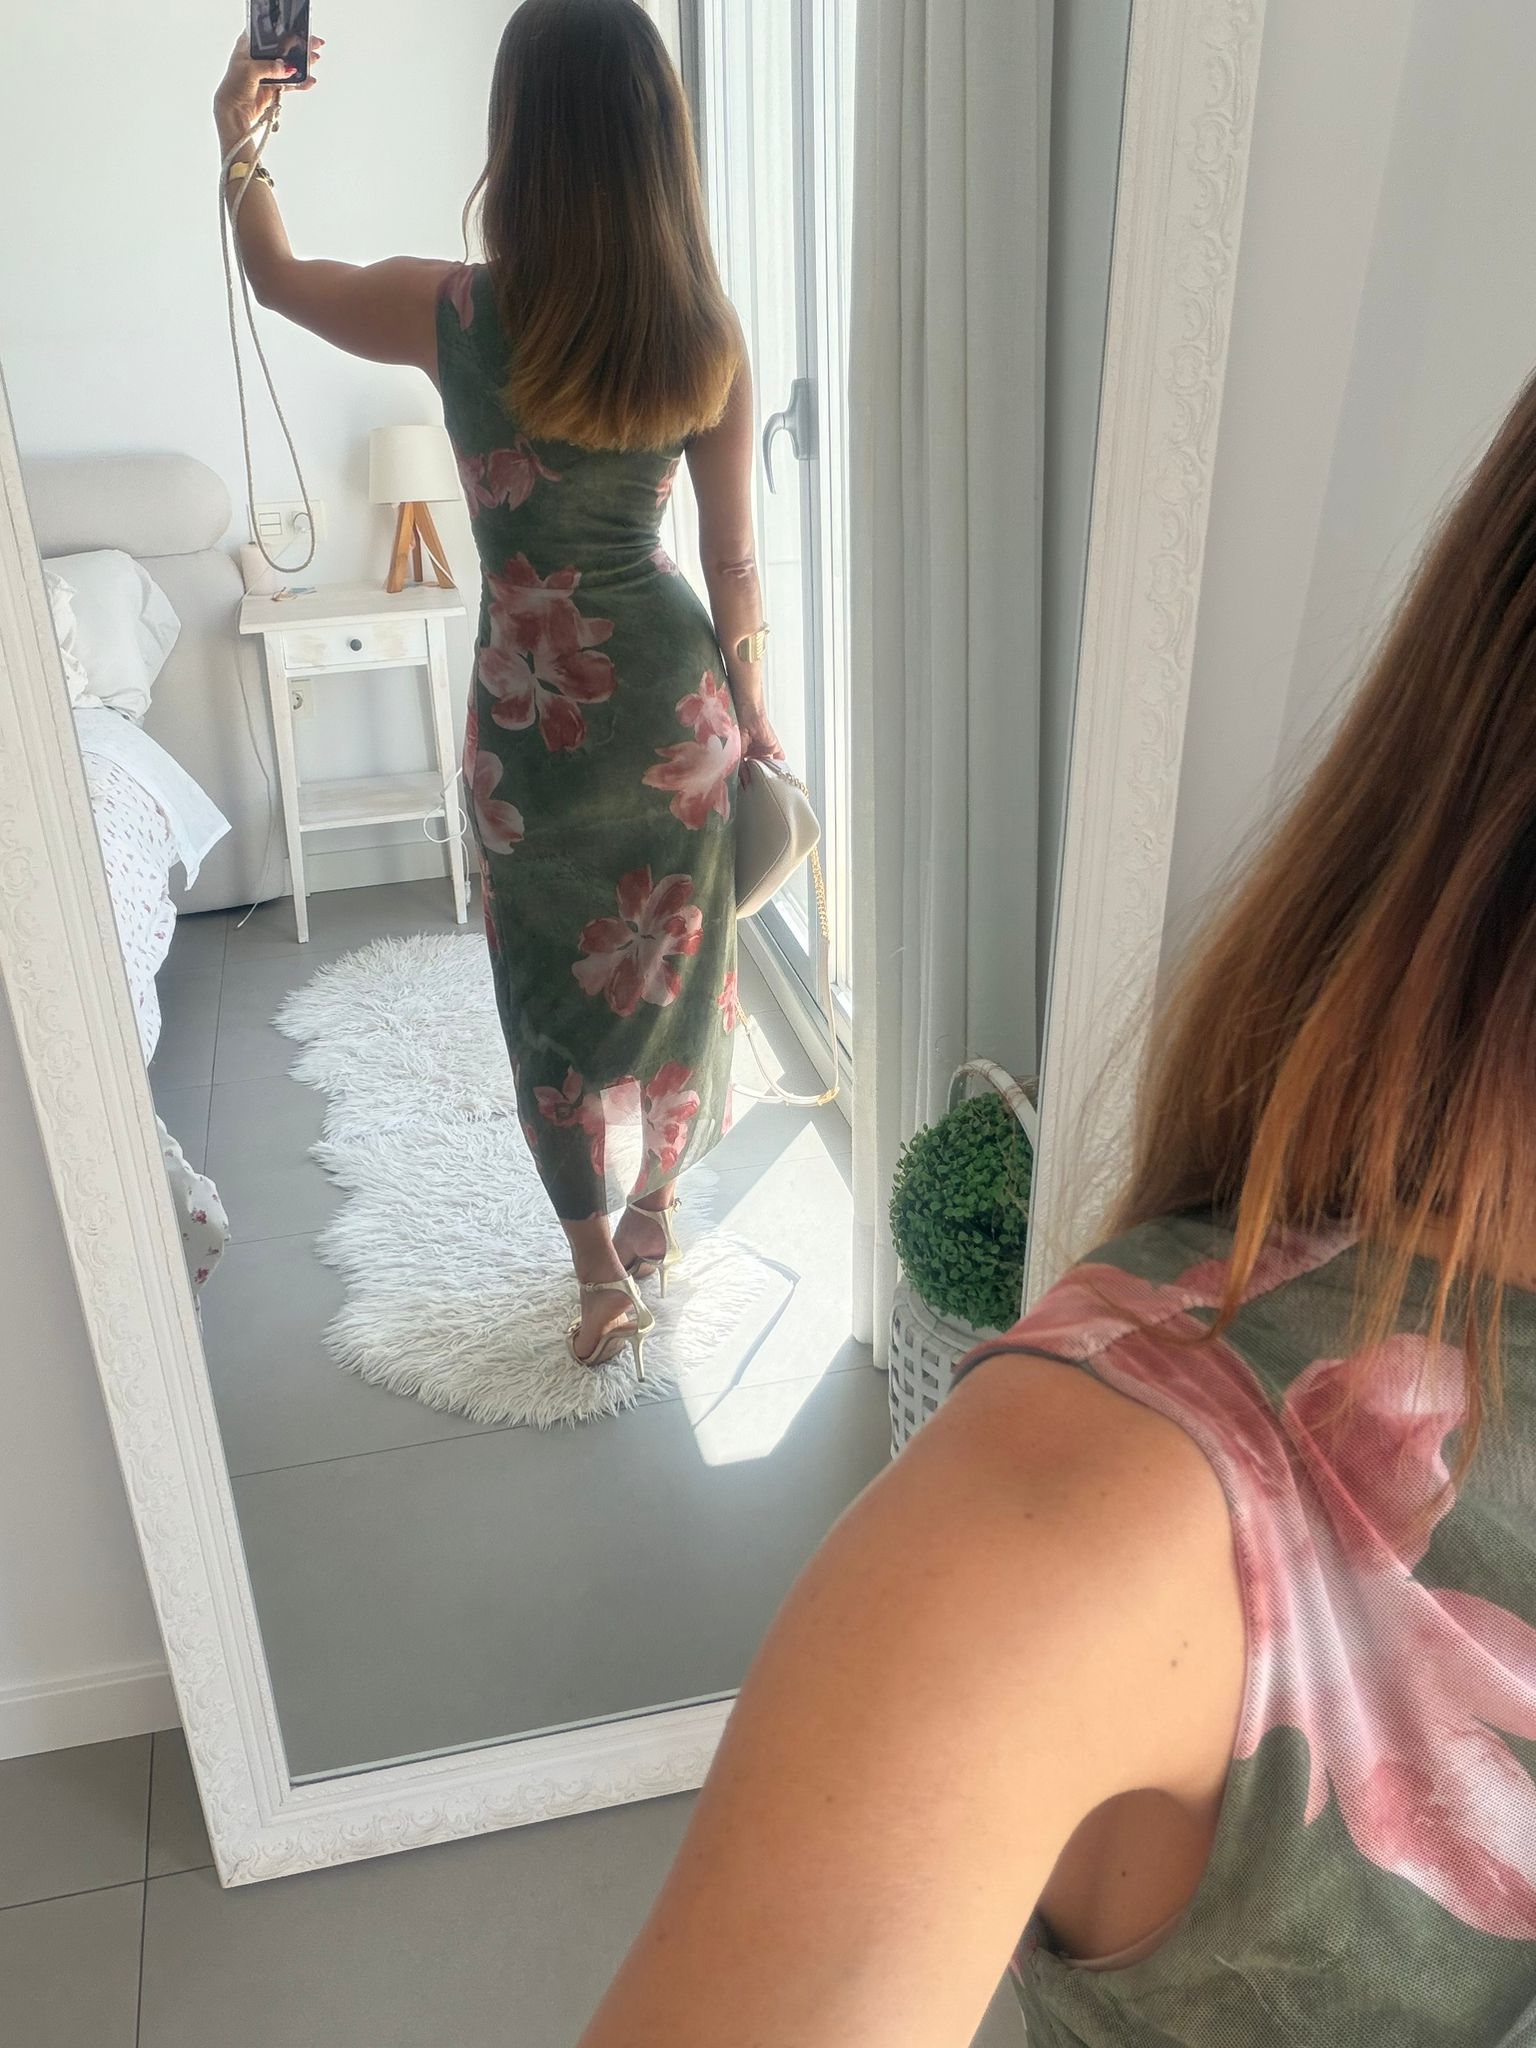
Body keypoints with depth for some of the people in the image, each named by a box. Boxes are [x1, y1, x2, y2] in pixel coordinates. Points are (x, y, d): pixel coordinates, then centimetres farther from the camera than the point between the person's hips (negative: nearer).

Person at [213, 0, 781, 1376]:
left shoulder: (457, 317, -15)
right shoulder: (709, 338, -9)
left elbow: (280, 277, 5)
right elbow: (734, 564, -1)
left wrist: (239, 141, 17)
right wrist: (756, 718, 11)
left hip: (533, 722, -2)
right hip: (674, 698, 3)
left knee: (557, 1002, 15)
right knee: (674, 973, 20)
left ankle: (604, 1276, 27)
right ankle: (656, 1212, 42)